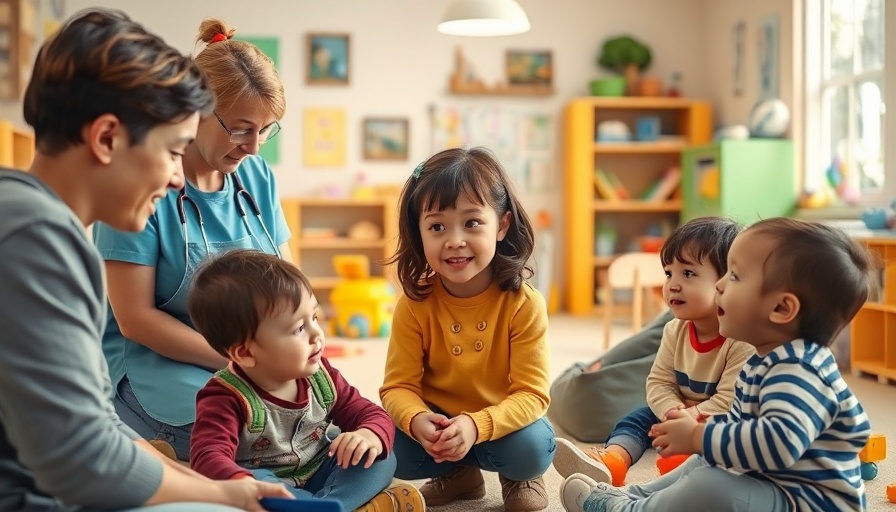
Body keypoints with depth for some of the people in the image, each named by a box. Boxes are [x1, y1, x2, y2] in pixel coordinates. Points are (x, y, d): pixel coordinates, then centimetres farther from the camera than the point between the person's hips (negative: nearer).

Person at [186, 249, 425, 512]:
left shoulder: (320, 375, -6)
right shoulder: (227, 399, -23)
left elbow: (372, 414, -1)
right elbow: (209, 457, -39)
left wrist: (371, 436, -27)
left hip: (317, 479, 6)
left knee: (382, 458, -9)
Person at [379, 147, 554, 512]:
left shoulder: (524, 304, -19)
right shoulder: (414, 303, -14)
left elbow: (531, 394, -21)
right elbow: (399, 386, -13)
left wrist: (476, 425, -39)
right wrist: (417, 421, -37)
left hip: (501, 423, -2)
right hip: (436, 424, 2)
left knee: (532, 448, -32)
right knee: (392, 449, -25)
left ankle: (519, 478, 8)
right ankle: (458, 472, 10)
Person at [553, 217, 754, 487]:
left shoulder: (743, 340, -24)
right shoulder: (675, 331, -3)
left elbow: (730, 400, -27)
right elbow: (659, 382, -3)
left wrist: (690, 417, -29)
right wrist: (672, 410, -23)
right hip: (681, 414, 6)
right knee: (642, 416, -11)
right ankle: (611, 459, -35)